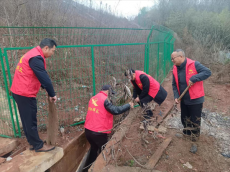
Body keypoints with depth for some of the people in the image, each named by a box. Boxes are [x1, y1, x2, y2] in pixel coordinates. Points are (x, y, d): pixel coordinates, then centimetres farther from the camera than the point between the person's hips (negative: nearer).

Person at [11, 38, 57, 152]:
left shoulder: (33, 54, 14)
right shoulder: (36, 58, -20)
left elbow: (40, 77, 18)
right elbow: (44, 77, -21)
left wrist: (45, 88, 13)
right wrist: (52, 94, -11)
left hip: (21, 91, 10)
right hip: (25, 93, -10)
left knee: (28, 120, 17)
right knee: (30, 121, 2)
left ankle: (33, 143, 29)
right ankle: (38, 145, 15)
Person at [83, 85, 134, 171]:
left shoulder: (93, 98, 10)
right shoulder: (105, 100, -14)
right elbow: (115, 110, -22)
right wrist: (128, 105, -12)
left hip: (88, 130, 8)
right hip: (99, 132, -7)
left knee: (94, 149, 26)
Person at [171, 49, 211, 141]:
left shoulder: (194, 64, -17)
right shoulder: (175, 69, 0)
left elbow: (207, 72, -21)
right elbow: (174, 85, 5)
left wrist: (193, 78, -31)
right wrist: (176, 96, -6)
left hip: (195, 99, -6)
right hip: (183, 100, 6)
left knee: (195, 119, 10)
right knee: (184, 118, 21)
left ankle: (195, 135, 35)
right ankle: (186, 133, 45)